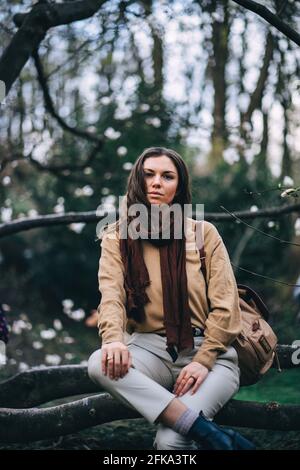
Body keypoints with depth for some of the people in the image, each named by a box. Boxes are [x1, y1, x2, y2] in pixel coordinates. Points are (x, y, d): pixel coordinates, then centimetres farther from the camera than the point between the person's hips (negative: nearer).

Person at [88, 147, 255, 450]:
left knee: (171, 440, -30)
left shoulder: (204, 233, 3)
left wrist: (203, 360, -14)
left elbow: (225, 305, -1)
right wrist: (114, 339, -32)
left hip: (208, 350, -2)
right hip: (151, 347, 3)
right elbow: (111, 294, -10)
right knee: (100, 365, -34)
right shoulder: (117, 236, 6)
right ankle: (209, 433, -32)